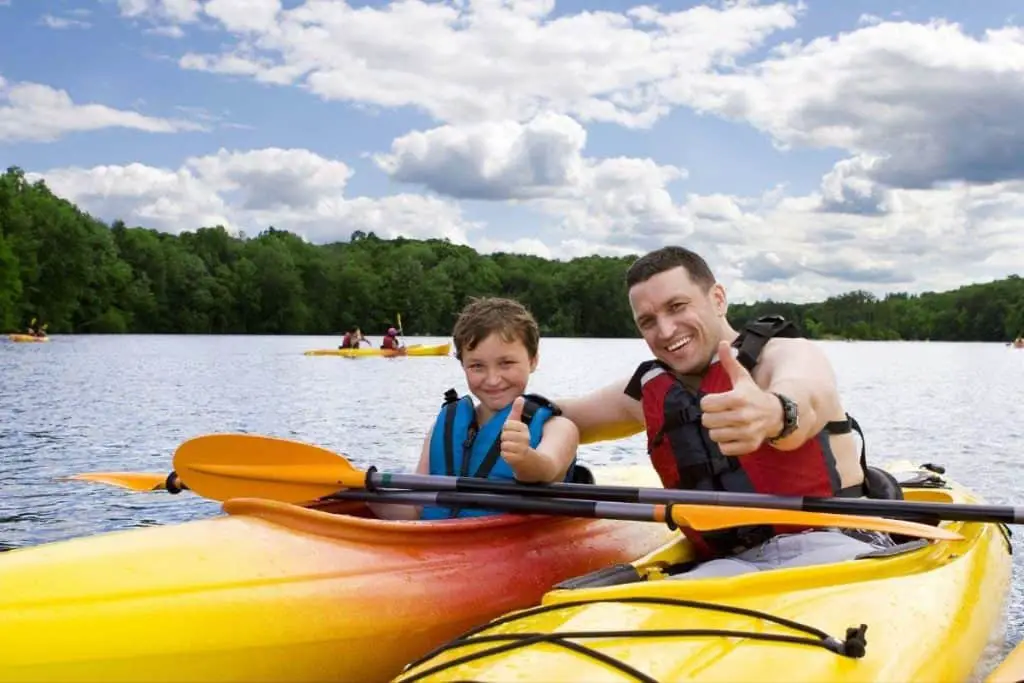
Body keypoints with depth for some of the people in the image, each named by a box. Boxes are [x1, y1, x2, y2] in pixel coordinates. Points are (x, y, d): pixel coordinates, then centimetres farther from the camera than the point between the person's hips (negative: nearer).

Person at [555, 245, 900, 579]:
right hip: (730, 567, 4)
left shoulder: (788, 353, -2)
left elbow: (806, 398, -28)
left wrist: (772, 414, -54)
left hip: (833, 547, -3)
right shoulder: (650, 391, 16)